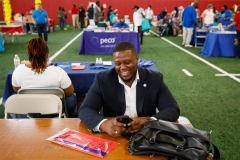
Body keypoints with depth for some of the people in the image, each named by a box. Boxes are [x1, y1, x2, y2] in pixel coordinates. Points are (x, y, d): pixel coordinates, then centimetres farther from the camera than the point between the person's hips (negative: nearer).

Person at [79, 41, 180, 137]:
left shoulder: (155, 79, -3)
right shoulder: (103, 79, -5)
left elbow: (173, 110, -7)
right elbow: (85, 110, -11)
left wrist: (149, 122, -27)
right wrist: (104, 124, -32)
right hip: (111, 137, 0)